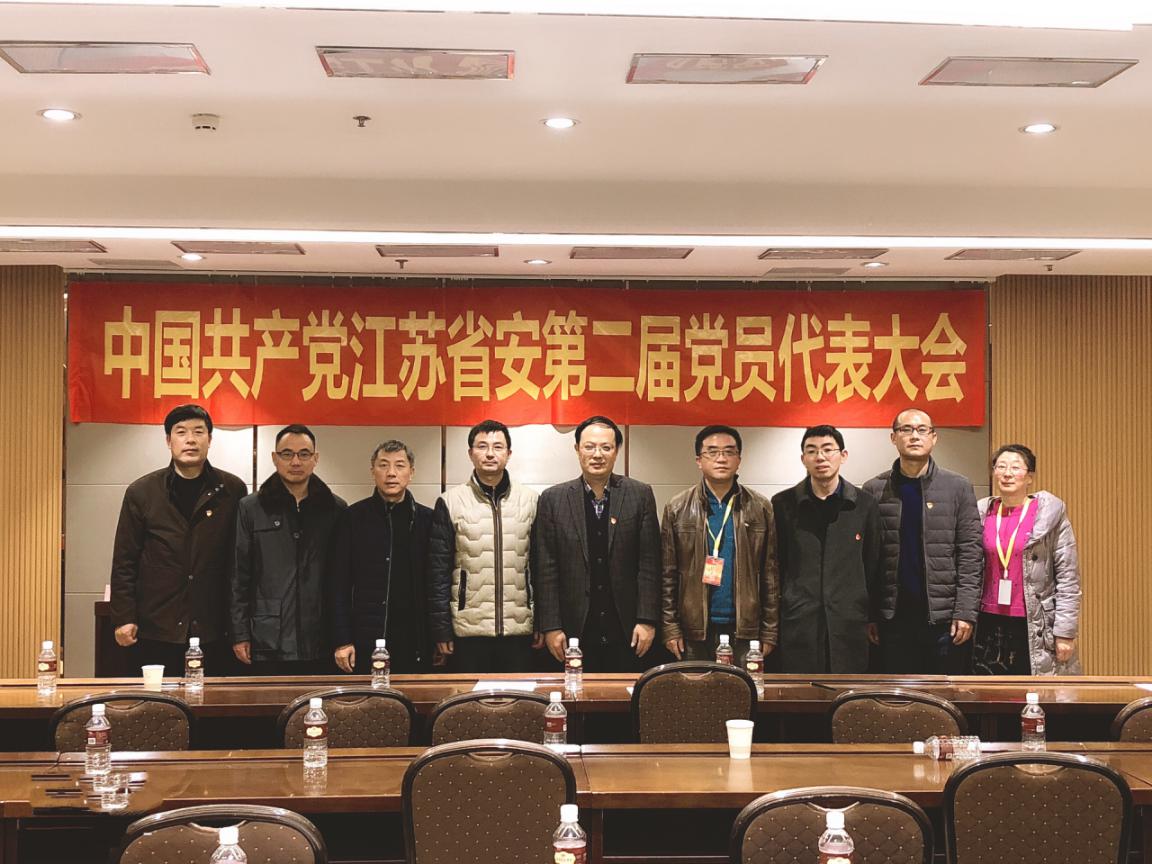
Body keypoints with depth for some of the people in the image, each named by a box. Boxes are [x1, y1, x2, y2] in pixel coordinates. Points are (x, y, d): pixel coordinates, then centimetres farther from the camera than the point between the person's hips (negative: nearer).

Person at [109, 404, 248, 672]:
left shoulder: (232, 490, 4)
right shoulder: (142, 492, 4)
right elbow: (124, 562, 5)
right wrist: (123, 618, -2)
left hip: (214, 632, 0)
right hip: (156, 632, 0)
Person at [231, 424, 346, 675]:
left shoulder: (335, 509, 8)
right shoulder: (251, 509, 6)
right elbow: (239, 576, 5)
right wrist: (240, 634, 0)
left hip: (321, 647, 1)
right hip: (267, 647, -1)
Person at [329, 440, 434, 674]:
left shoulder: (428, 520, 6)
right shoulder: (352, 518, 3)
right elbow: (339, 583, 2)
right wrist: (341, 640, -4)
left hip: (415, 644, 1)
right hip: (365, 642, -1)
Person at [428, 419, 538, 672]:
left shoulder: (530, 500, 6)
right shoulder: (450, 502, 1)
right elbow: (438, 572, 1)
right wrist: (442, 630, -2)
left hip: (519, 631, 1)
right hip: (468, 632, -1)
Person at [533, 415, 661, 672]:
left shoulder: (640, 495, 3)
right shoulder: (553, 499, 2)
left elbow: (649, 563, 1)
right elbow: (546, 570, 1)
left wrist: (647, 620, -5)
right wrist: (550, 627, -4)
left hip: (626, 630, 0)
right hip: (575, 630, 0)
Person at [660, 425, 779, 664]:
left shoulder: (760, 508, 4)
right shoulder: (678, 508, 4)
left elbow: (770, 574, 4)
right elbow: (667, 575, 3)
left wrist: (770, 632, 1)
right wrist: (670, 628, -2)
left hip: (745, 629, 0)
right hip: (694, 630, 0)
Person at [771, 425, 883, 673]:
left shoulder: (864, 505, 6)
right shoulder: (782, 504, 4)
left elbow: (874, 567, 9)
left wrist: (873, 618, 8)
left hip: (849, 625, 1)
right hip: (797, 627, -1)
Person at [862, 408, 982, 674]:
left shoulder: (958, 487, 4)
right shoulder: (874, 490, 5)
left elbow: (970, 555, 0)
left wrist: (966, 612, -8)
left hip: (944, 617, 0)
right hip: (893, 617, 1)